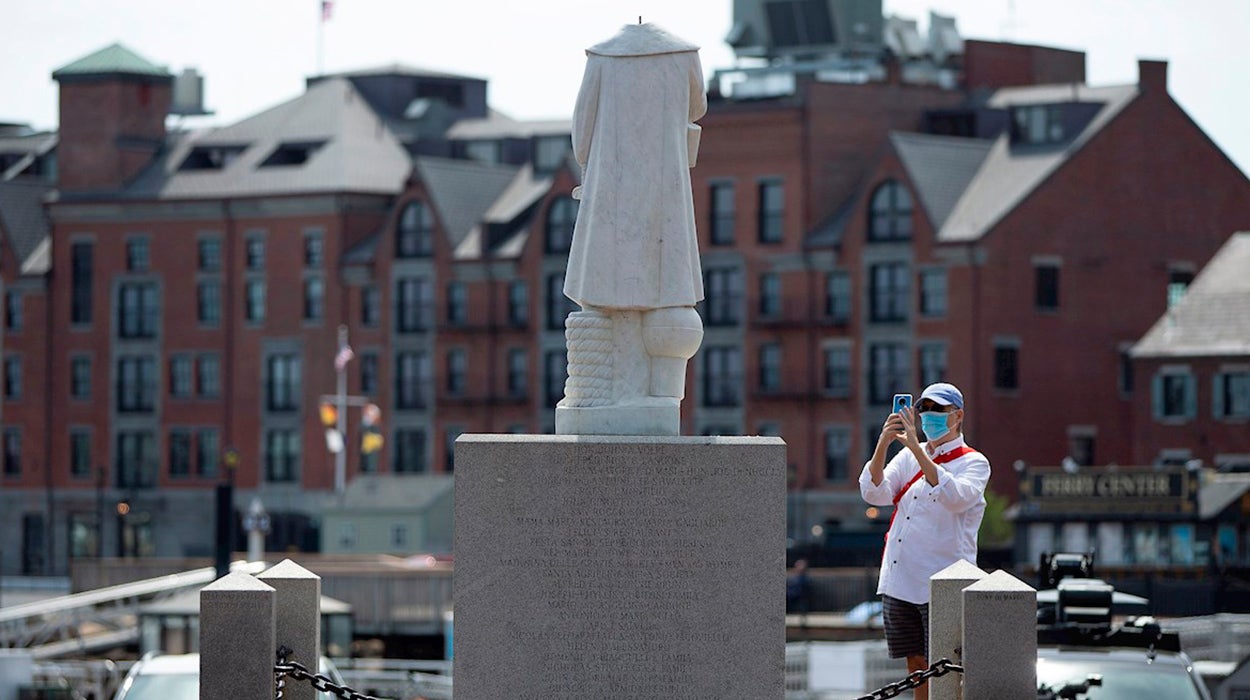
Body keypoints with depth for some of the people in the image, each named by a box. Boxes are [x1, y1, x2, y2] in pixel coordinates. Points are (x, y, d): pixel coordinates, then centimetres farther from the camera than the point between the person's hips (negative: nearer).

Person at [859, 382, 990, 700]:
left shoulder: (974, 463, -1)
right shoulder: (908, 456, 14)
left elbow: (954, 498, -22)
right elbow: (875, 493, 0)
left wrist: (917, 450, -28)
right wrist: (883, 445, -16)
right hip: (899, 580, 6)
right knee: (916, 667, 11)